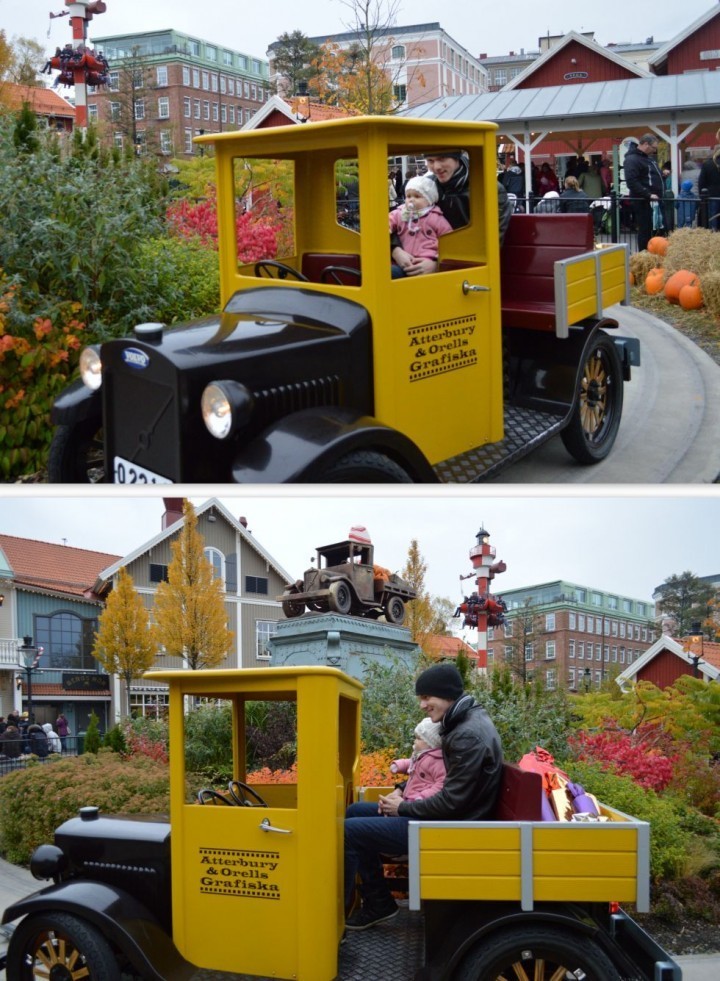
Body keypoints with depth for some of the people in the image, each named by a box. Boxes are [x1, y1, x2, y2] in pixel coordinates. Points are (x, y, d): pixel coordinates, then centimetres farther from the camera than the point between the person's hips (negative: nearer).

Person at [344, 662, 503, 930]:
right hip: (447, 817, 11)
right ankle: (377, 903, 18)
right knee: (356, 813, 16)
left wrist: (403, 808, -11)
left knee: (348, 831, -14)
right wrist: (402, 791, 6)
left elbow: (452, 801, -24)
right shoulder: (466, 720, 8)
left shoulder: (469, 736, -23)